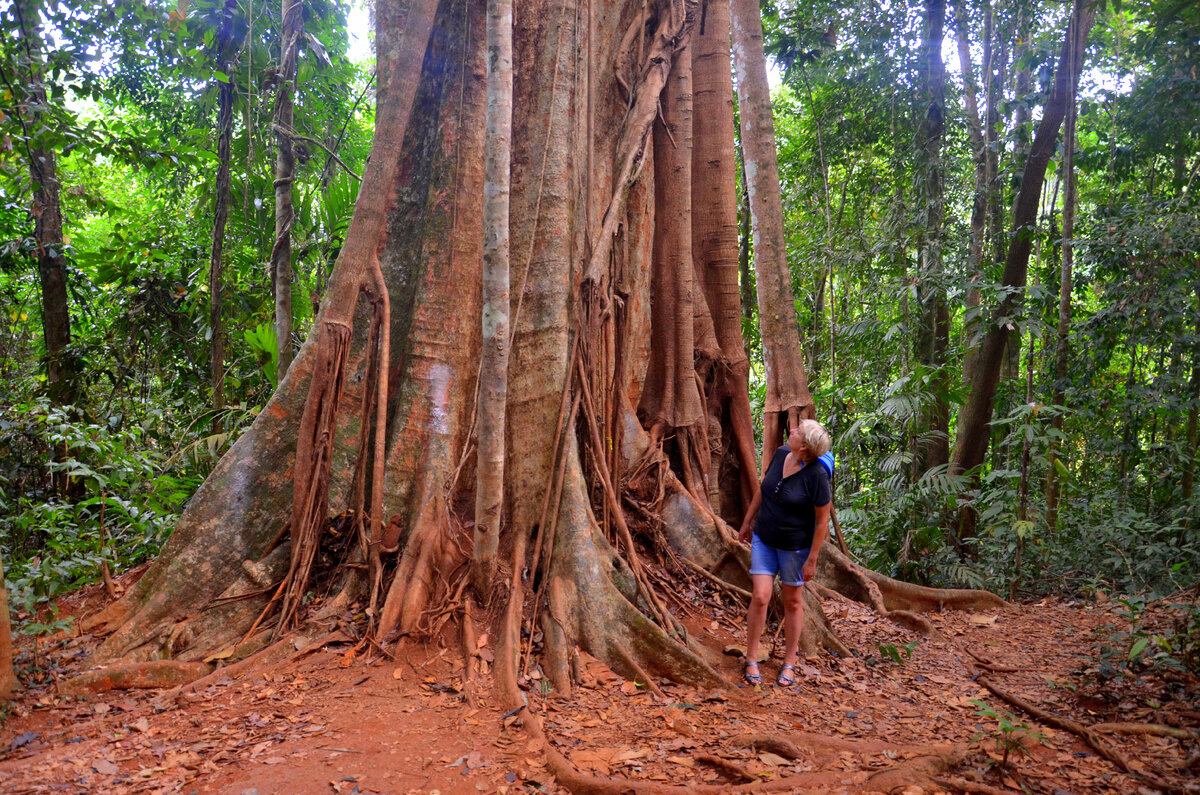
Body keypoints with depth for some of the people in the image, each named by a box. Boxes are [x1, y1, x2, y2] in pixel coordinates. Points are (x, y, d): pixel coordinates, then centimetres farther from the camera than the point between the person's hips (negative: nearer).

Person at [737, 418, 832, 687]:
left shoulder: (817, 475, -24)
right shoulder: (781, 454, -7)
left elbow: (822, 521, -16)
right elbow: (762, 489, 9)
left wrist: (812, 560, -13)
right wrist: (747, 522, 15)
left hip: (795, 546, -4)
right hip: (764, 538, 4)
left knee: (793, 602, 12)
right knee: (761, 596, -3)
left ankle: (789, 662, 29)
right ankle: (751, 659, 13)